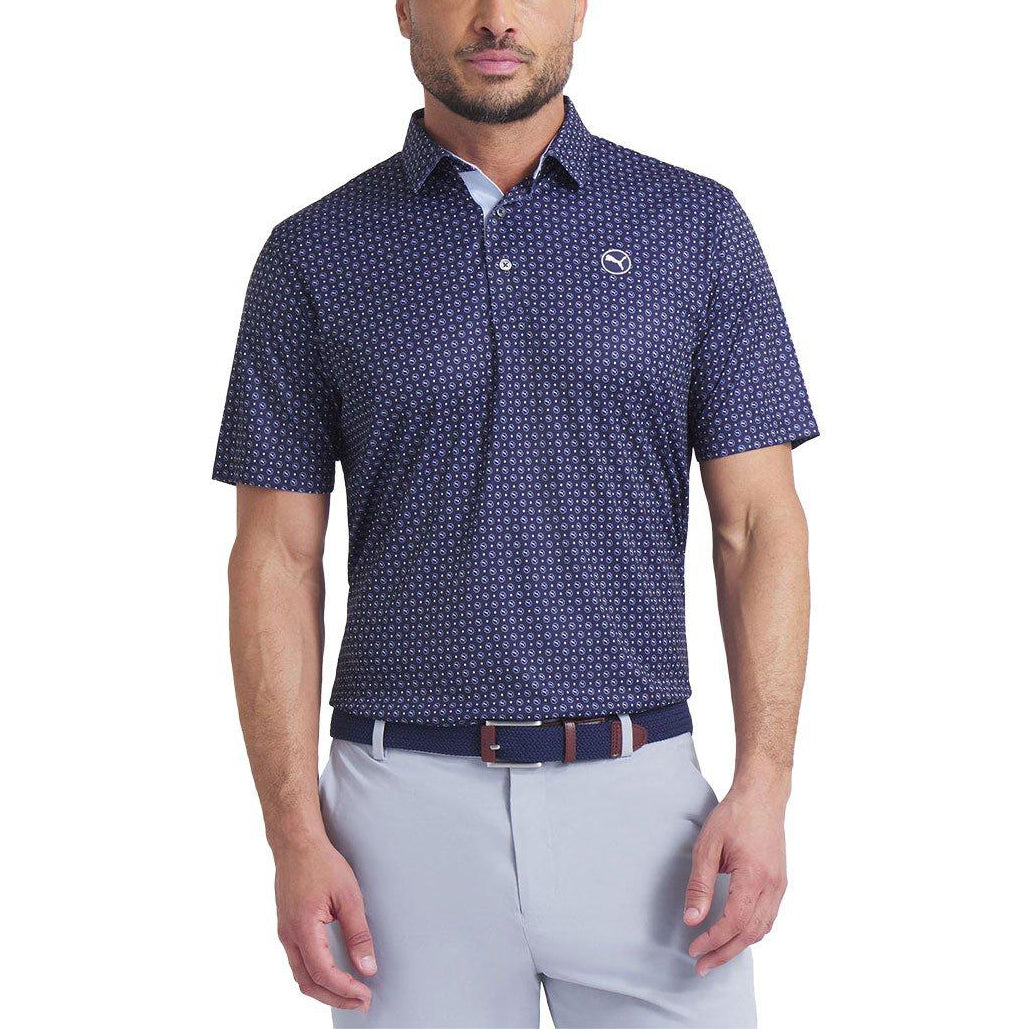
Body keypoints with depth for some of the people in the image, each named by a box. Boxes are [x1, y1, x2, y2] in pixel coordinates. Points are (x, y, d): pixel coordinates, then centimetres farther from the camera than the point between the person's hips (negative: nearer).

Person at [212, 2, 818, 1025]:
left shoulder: (696, 225, 4)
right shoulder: (316, 254, 4)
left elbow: (759, 522, 2)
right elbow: (278, 557, 2)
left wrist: (764, 787, -8)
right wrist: (295, 833, -6)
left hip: (642, 797, 0)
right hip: (411, 802, 0)